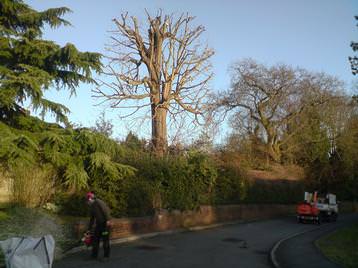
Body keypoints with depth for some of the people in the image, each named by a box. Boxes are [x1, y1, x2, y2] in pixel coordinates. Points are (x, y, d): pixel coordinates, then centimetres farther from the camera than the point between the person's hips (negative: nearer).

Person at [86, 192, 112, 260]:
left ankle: (106, 256, 4)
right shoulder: (91, 207, 18)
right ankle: (94, 255, 17)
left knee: (105, 240, -4)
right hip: (98, 224, 9)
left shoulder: (98, 202, -10)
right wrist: (89, 229, 22)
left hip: (105, 223, -9)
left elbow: (106, 209, -19)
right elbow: (92, 219, 23)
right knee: (95, 239, 8)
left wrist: (108, 220, -26)